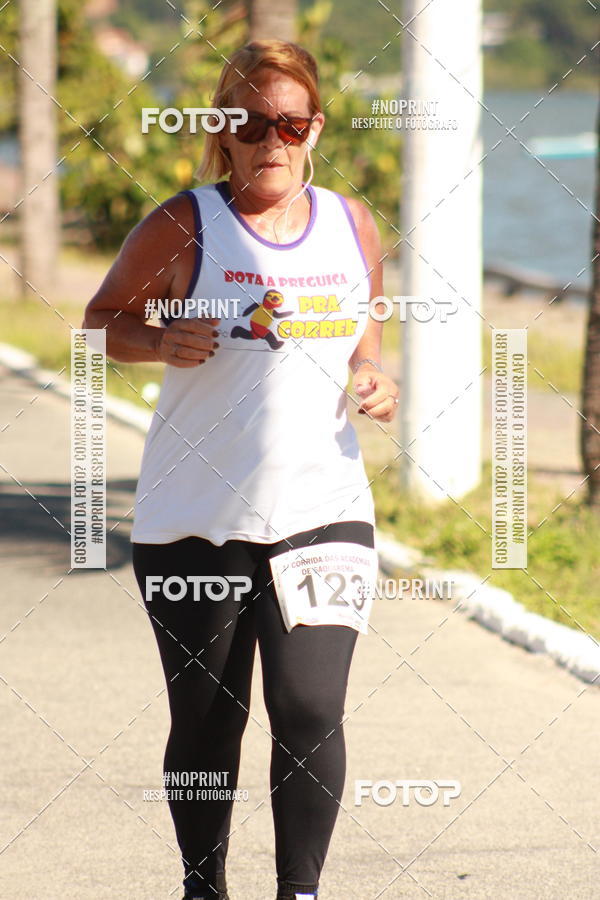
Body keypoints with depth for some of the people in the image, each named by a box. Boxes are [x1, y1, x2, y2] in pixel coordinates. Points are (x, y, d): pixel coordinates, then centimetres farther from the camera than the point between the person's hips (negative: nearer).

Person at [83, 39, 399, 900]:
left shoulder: (352, 225, 6)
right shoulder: (183, 228, -4)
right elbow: (102, 318, 5)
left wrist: (373, 377, 1)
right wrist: (161, 343, -15)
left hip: (323, 513, 2)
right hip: (194, 523, -1)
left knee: (312, 714, -11)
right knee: (205, 724, 9)